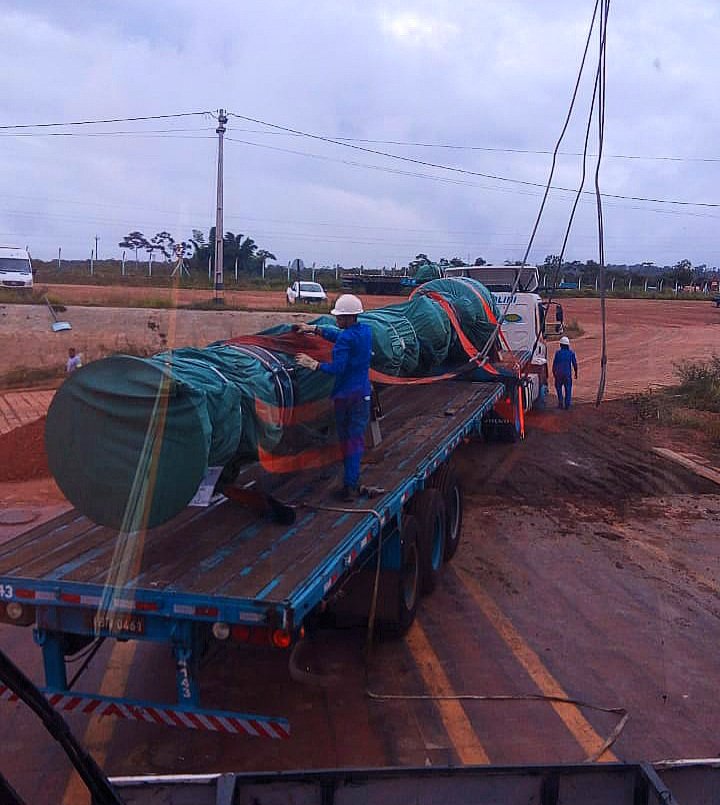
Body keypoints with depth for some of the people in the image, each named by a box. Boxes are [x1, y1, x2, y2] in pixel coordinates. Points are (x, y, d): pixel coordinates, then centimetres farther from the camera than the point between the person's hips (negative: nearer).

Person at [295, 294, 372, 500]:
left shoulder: (346, 339, -19)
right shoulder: (366, 331, 4)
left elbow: (337, 368, -25)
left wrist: (313, 364, -17)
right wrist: (314, 329, 17)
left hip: (344, 395, -6)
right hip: (362, 394, 6)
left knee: (345, 439, 8)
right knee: (356, 438, 7)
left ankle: (350, 484, 15)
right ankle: (352, 484, 7)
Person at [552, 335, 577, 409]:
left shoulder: (558, 353, -5)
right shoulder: (571, 353, -2)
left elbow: (554, 364, -3)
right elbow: (575, 364, -1)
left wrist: (553, 373, 10)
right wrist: (576, 373, 10)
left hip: (558, 374, -1)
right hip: (568, 374, 1)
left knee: (559, 389, 15)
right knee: (568, 389, 10)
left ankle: (560, 403, 9)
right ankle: (567, 404, 7)